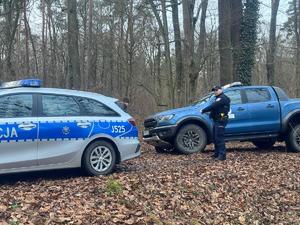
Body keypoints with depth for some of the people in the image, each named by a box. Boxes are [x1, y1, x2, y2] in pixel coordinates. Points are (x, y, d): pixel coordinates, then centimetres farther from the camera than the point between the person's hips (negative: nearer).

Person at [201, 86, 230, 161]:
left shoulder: (222, 98, -12)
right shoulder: (219, 98, 24)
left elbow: (213, 106, -21)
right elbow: (213, 107, 18)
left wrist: (203, 110, -14)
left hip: (220, 120, -11)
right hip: (217, 120, 11)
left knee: (219, 138, -12)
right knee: (216, 138, 15)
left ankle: (222, 155, -12)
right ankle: (217, 153, 25)